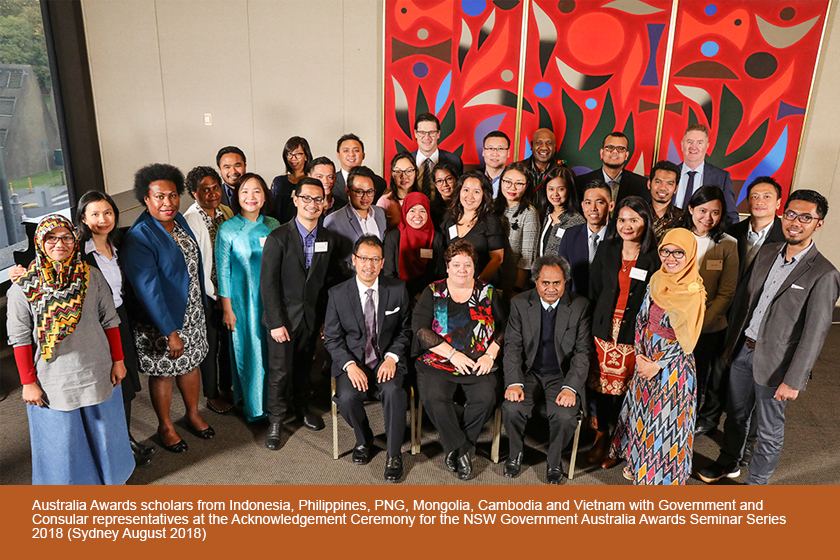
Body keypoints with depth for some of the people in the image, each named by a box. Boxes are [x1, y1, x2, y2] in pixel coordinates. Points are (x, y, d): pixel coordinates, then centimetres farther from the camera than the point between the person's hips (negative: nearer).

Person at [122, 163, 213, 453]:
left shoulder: (180, 222, 0)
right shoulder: (139, 238, -23)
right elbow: (148, 290, -25)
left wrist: (201, 304, 14)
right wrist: (170, 332, -24)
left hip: (192, 313, 7)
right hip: (160, 320, -7)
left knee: (191, 362, 20)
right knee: (163, 372, 11)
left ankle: (193, 414, 42)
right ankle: (165, 426, 33)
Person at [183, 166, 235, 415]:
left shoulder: (226, 212, 1)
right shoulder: (189, 221, -18)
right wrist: (215, 296, -12)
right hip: (207, 295, -6)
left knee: (229, 340, 18)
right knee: (210, 346, 10)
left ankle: (226, 388, 38)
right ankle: (212, 395, 29)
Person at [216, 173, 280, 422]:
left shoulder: (273, 225, 1)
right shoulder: (227, 230, -9)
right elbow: (223, 271, -6)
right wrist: (227, 309, -6)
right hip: (242, 299, -3)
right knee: (248, 350, 7)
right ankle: (252, 404, 26)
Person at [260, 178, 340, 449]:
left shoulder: (329, 239, 1)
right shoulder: (278, 238, -11)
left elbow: (330, 281, 5)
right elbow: (268, 284, -11)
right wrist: (276, 322, -14)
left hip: (313, 317, 4)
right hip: (284, 318, -3)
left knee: (304, 367, 18)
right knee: (280, 371, 4)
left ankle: (302, 408, 40)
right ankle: (275, 420, 23)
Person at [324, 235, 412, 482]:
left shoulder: (397, 290, -1)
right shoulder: (338, 294, -2)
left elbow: (405, 330, 6)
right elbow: (332, 338, 0)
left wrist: (392, 357, -11)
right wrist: (350, 365, -15)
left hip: (387, 360, 0)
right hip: (352, 361, 1)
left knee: (393, 392, -30)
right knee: (347, 397, -27)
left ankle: (394, 454, -8)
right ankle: (363, 440, 8)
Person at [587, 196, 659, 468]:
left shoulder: (654, 258, -5)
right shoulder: (606, 250, 4)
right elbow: (594, 291, 7)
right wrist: (592, 326, 2)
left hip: (635, 333, -2)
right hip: (605, 328, 3)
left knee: (626, 387, 4)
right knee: (602, 382, 9)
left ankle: (618, 440, 23)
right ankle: (602, 435, 28)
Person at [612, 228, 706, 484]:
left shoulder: (694, 293, -18)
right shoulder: (657, 280, 0)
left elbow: (685, 340, -15)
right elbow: (641, 318, 5)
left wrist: (658, 366, -14)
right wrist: (640, 355, -3)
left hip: (673, 364, -6)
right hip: (647, 357, 6)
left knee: (666, 418, 8)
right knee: (643, 412, 19)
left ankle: (664, 473, 30)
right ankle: (640, 463, 40)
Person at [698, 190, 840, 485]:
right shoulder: (767, 253, 3)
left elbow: (814, 334, -17)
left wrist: (793, 380, -17)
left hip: (775, 361, -5)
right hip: (743, 350, 6)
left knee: (769, 430, 11)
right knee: (735, 415, 22)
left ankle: (756, 483, 33)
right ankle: (728, 463, 45)